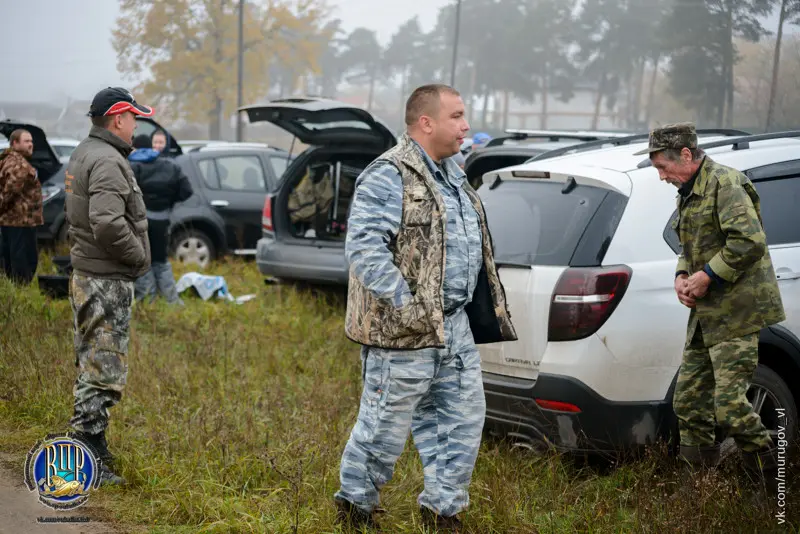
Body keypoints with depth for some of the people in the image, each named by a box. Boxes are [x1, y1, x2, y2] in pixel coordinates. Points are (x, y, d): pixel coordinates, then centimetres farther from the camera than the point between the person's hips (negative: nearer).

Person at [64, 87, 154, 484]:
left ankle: (91, 451, 26)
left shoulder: (82, 154, 15)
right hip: (107, 280, -11)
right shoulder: (108, 161, -18)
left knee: (91, 366, 17)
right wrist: (139, 256, -15)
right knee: (104, 371, -7)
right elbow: (108, 224, -30)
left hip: (85, 276, 11)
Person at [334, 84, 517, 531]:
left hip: (456, 326, 9)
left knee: (464, 417, 10)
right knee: (387, 425, 2)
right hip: (405, 329, -9)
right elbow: (363, 245, -23)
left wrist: (485, 313, 20)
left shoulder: (453, 176, 16)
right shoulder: (389, 177, -15)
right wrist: (404, 304, -25)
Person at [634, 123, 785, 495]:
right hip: (706, 314, 10)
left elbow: (750, 241, -22)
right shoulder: (688, 193, 18)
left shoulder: (725, 184, -12)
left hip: (736, 314, -10)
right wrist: (682, 275, 8)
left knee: (728, 403, -14)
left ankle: (772, 478, 1)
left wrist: (707, 276, -17)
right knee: (688, 401, 8)